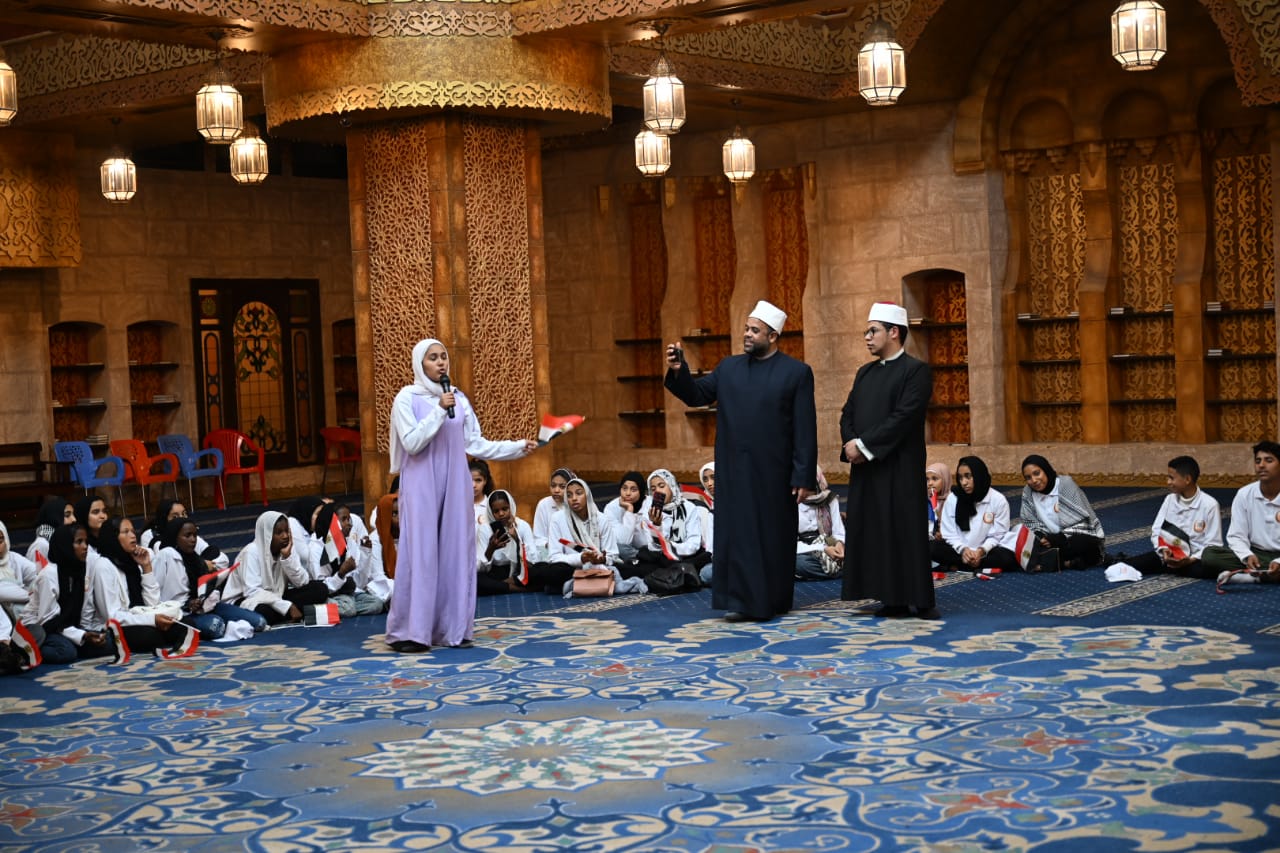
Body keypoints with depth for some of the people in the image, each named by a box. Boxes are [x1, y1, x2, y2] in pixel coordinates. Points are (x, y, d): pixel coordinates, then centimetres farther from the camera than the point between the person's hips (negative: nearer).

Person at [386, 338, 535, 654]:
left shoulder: (459, 399, 10)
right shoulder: (407, 398, -3)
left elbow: (475, 444, 9)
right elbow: (412, 443, -13)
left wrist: (518, 447, 2)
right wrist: (439, 411, -17)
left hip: (454, 485, 5)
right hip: (422, 486, -5)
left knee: (456, 553, 3)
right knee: (420, 554, -7)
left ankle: (450, 628, 9)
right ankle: (409, 632, -3)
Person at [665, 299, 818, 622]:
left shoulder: (797, 372, -4)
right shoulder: (728, 368, 7)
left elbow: (805, 429, -6)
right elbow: (695, 394, 10)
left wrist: (804, 477, -11)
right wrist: (679, 371, -10)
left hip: (773, 471, -3)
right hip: (734, 470, 3)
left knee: (773, 535, 6)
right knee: (738, 534, 3)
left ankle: (774, 600, 18)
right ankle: (742, 601, 8)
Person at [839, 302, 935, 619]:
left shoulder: (916, 370, -6)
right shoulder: (865, 373, 16)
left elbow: (904, 417, -16)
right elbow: (847, 414, 13)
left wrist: (863, 445, -16)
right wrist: (851, 444, -8)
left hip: (900, 468, -7)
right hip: (865, 466, 7)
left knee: (906, 531, -5)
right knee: (874, 533, 6)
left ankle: (921, 600, 2)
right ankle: (893, 599, 12)